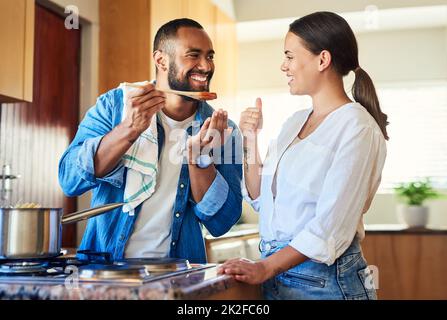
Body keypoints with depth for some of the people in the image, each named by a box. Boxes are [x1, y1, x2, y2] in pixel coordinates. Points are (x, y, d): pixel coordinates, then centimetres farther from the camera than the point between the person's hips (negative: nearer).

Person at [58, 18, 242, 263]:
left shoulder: (223, 132, -1)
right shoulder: (114, 104, -3)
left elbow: (221, 223, -5)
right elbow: (70, 179, -12)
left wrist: (197, 154, -19)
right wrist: (129, 129, -25)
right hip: (103, 265, 1)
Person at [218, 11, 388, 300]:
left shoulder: (356, 126, -14)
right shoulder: (294, 122, 9)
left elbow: (331, 226, -20)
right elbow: (261, 198, 12)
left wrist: (266, 268, -24)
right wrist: (251, 140, 3)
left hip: (323, 280, -7)